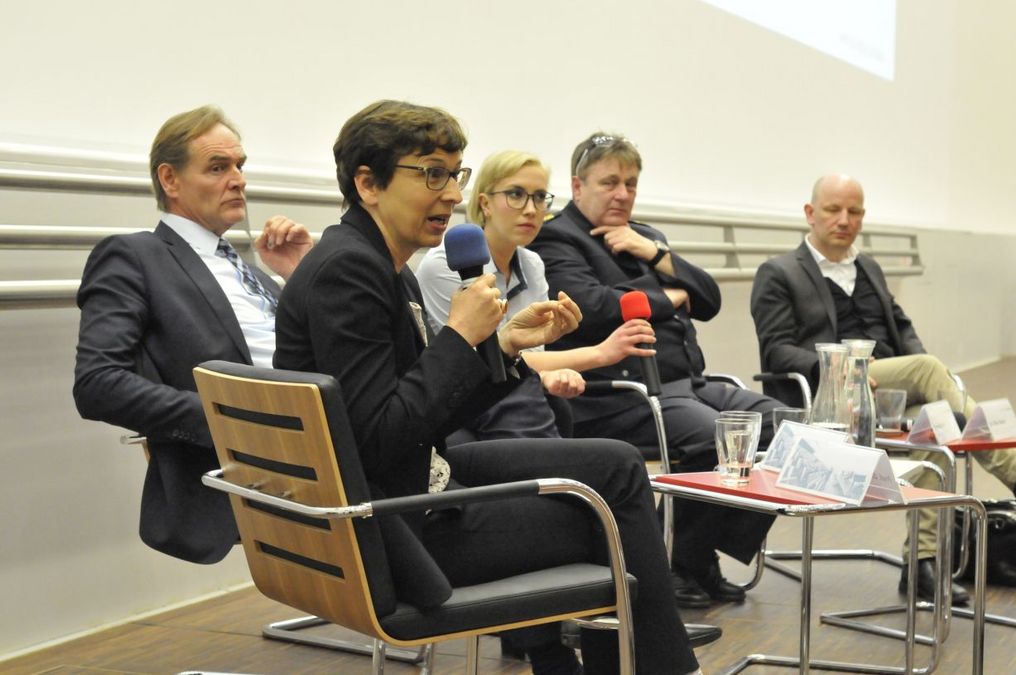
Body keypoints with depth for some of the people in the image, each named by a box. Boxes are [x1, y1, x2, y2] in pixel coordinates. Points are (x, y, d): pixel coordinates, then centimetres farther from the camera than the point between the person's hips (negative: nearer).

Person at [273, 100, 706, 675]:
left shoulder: (384, 267, 9)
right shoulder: (345, 269, -20)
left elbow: (433, 420, 11)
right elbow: (378, 440, -26)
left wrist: (507, 346, 1)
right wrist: (460, 335, -19)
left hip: (418, 484, 9)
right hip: (388, 529, -9)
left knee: (618, 466, 13)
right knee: (611, 518, 0)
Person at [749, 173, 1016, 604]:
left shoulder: (869, 269, 25)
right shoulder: (777, 274, 3)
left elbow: (901, 328, 22)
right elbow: (776, 350, -6)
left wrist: (924, 380, 0)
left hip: (892, 392, 6)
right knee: (929, 367, -27)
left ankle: (922, 560, -25)